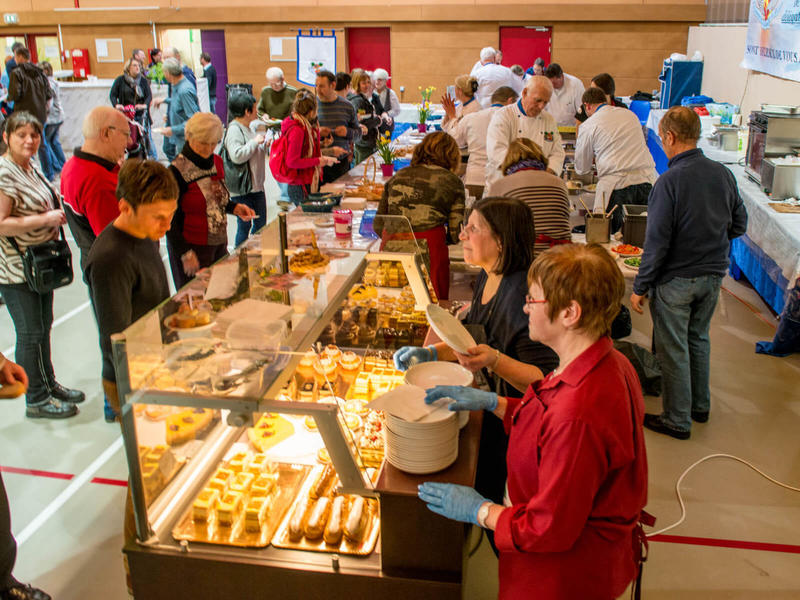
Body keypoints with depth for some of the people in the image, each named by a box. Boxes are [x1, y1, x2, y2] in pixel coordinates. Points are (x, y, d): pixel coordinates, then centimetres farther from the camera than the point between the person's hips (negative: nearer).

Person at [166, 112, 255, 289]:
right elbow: (169, 219, -13)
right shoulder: (177, 171, -13)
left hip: (220, 245, 6)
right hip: (192, 248, -6)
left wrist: (235, 208, 2)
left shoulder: (217, 163, 7)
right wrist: (185, 253, -17)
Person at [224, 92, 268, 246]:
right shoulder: (234, 130, -17)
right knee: (244, 226, -1)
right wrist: (255, 141, -21)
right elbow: (237, 155, -31)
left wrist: (265, 144, 7)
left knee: (261, 224, 15)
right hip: (241, 189, -9)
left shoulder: (248, 128, 14)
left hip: (256, 186, 9)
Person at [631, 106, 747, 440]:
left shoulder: (669, 181, -21)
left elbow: (657, 242, -20)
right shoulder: (723, 174, -2)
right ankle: (700, 406, 37)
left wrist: (640, 287, -12)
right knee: (699, 339, 23)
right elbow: (739, 226, 8)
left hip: (676, 280, -6)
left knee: (673, 350, 6)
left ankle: (678, 421, 18)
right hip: (713, 275, 7)